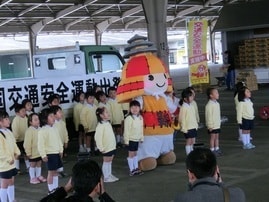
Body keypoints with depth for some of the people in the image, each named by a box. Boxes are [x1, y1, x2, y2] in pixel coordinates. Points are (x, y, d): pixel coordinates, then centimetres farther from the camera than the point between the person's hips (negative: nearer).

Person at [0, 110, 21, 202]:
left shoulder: (8, 131, 9)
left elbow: (13, 144, 18)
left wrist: (17, 152, 3)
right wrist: (8, 159, -19)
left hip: (11, 162, 10)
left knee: (11, 182, 18)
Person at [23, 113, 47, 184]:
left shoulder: (40, 129, 3)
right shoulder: (29, 130, -18)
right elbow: (27, 142, -18)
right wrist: (28, 152, -16)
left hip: (40, 151, 6)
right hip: (33, 152, -6)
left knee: (39, 163, 16)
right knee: (32, 164, 6)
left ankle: (38, 176, 29)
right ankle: (32, 178, 16)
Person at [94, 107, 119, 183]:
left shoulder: (108, 123, 9)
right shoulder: (100, 125, -20)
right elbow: (97, 137, -24)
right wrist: (101, 148, -22)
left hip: (112, 147, 8)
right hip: (106, 148, -8)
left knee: (110, 161, 16)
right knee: (106, 162, 2)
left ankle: (110, 175, 27)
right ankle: (106, 177, 11)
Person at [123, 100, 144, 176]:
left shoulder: (140, 117, 4)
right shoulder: (129, 118, -17)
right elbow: (126, 130, -16)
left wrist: (141, 138, 14)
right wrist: (126, 140, -15)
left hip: (137, 139, 6)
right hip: (131, 139, -6)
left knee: (135, 153, 16)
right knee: (131, 154, 1)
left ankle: (136, 168, 25)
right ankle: (132, 170, 7)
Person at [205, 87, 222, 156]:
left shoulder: (217, 103, 10)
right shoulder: (209, 104, -18)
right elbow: (208, 115, -18)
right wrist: (210, 125, -18)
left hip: (217, 124, 8)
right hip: (212, 125, -8)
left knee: (217, 137, 14)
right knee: (212, 137, -1)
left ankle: (217, 149, 22)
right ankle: (212, 150, 7)